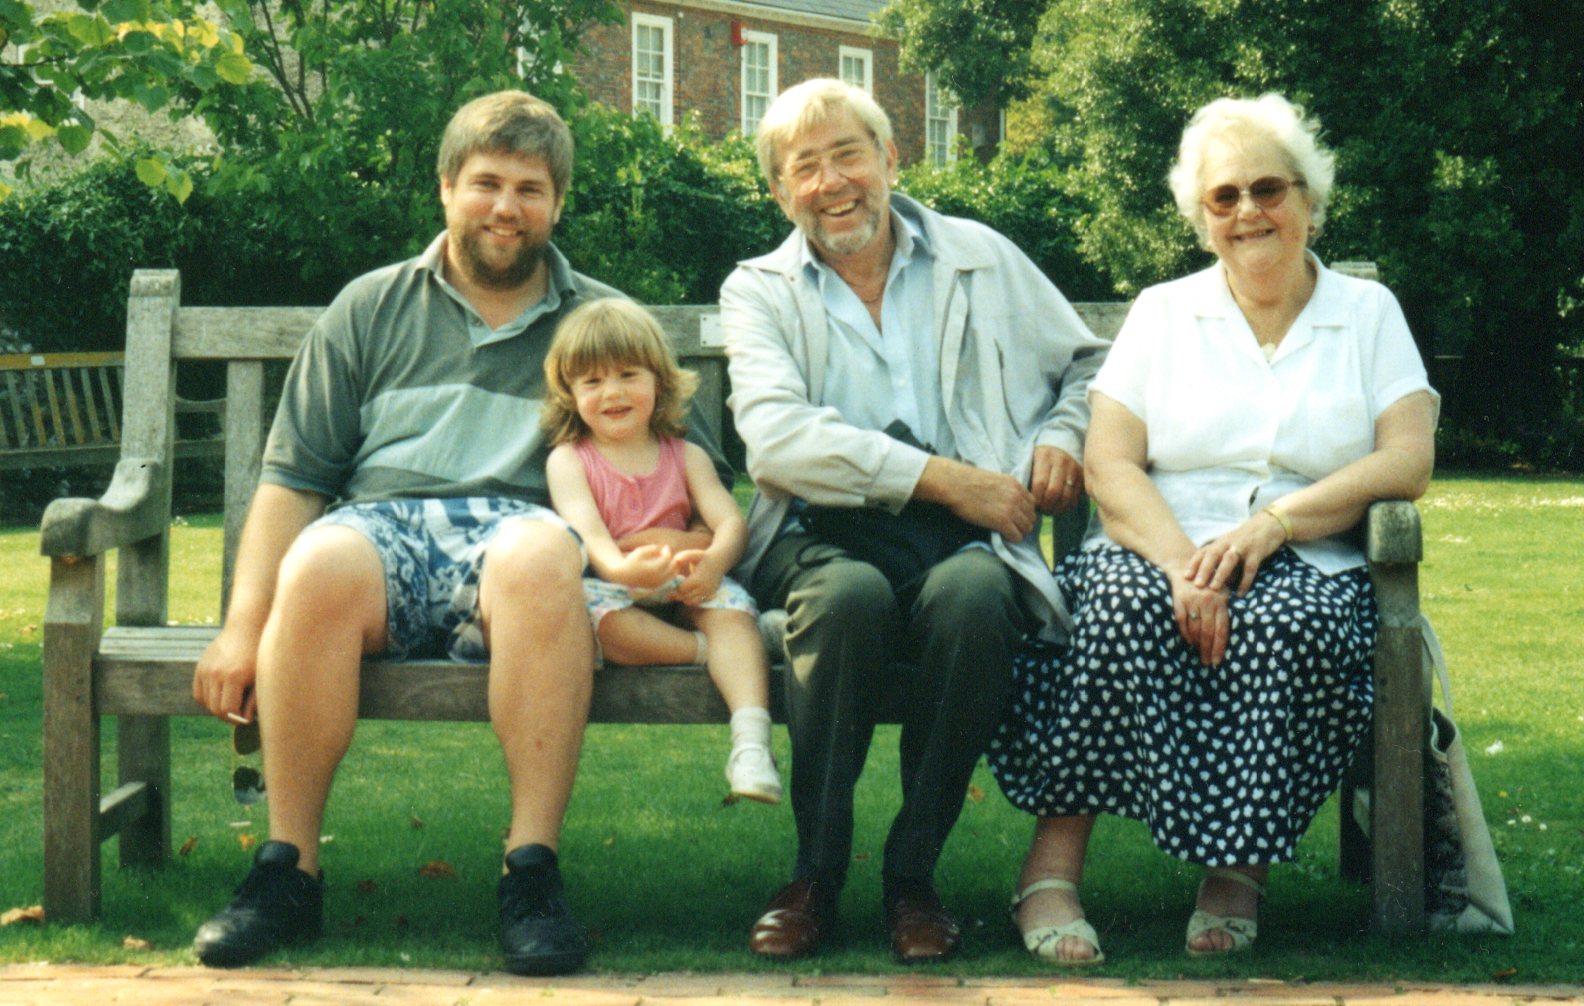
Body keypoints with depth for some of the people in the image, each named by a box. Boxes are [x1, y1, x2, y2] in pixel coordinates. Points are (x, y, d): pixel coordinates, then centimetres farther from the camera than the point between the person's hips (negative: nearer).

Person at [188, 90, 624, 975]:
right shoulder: (371, 309, 20)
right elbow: (294, 479, 14)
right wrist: (243, 626, 0)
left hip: (517, 527, -1)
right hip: (382, 523, 1)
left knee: (541, 555, -38)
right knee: (322, 564, -36)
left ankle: (533, 870, -35)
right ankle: (288, 867, -25)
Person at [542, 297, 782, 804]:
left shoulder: (686, 457, 14)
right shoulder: (569, 460, 6)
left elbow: (731, 521, -2)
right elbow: (584, 527, -14)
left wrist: (714, 561, -28)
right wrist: (621, 567, -38)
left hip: (682, 590, 2)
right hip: (611, 586, -2)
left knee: (731, 605, -29)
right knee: (589, 604, -36)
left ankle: (751, 741, -45)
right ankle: (710, 649, -31)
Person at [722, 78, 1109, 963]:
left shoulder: (983, 258, 18)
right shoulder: (758, 292, 11)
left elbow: (1089, 363, 29)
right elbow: (777, 440, -7)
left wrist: (1064, 435, 6)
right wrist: (943, 477, -14)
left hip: (967, 535, 1)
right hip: (824, 533, -1)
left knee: (973, 595, -35)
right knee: (849, 595, -37)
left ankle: (914, 874, -20)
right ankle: (817, 873, -19)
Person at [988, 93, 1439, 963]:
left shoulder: (1368, 313, 15)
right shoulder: (1162, 312, 15)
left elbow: (1407, 463, 0)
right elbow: (1107, 466, 2)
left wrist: (1275, 521, -15)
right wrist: (1181, 562, -18)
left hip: (1306, 568, 0)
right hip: (1163, 549, 0)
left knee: (1284, 628, -35)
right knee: (1126, 603, -34)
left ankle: (1238, 869, -21)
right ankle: (1053, 866, -31)